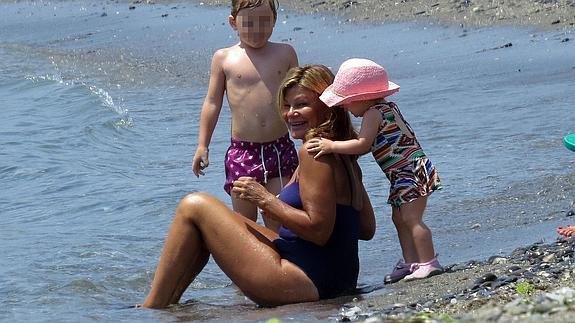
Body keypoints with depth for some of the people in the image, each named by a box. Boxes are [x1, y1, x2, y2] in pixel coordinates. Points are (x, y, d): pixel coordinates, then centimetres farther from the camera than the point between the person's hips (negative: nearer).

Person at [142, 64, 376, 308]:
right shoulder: (346, 159, 14)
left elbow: (319, 230, -21)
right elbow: (368, 229, 17)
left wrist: (265, 200, -11)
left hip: (307, 285, -10)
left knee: (194, 207, -4)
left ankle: (152, 311, -1)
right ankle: (167, 302, 24)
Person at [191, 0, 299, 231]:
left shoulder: (285, 53, 7)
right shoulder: (224, 58, 3)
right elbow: (213, 103, 7)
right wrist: (202, 145, 4)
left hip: (280, 149, 1)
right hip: (242, 151, -1)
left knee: (277, 221, 0)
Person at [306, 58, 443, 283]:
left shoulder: (373, 113, -15)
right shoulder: (387, 108, 15)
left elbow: (362, 145, -24)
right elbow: (370, 145, 20)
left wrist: (332, 146, -22)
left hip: (411, 171, -11)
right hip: (404, 175, 11)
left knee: (411, 218, -12)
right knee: (400, 218, 14)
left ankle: (428, 263, -12)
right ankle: (410, 262, 17)